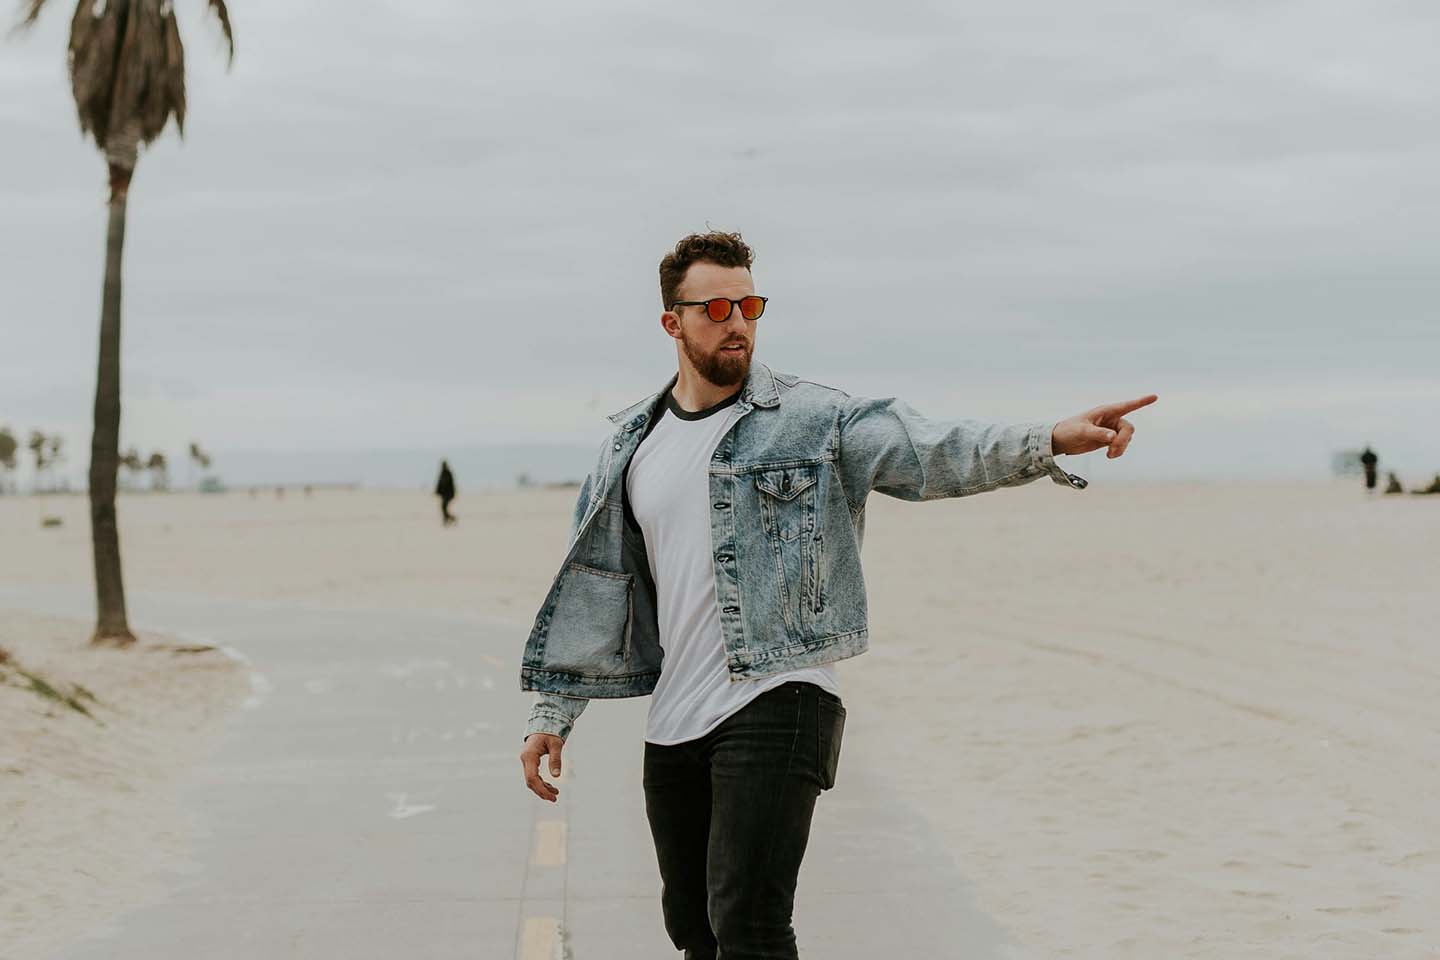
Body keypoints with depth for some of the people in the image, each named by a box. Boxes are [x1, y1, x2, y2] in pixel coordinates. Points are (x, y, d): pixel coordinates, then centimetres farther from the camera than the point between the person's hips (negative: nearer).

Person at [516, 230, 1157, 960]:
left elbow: (930, 449, -17)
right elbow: (593, 588, 15)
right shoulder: (633, 444, 11)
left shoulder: (811, 419, -2)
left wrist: (1049, 442, -34)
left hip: (777, 703, -5)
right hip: (673, 722, 5)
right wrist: (551, 715, 13)